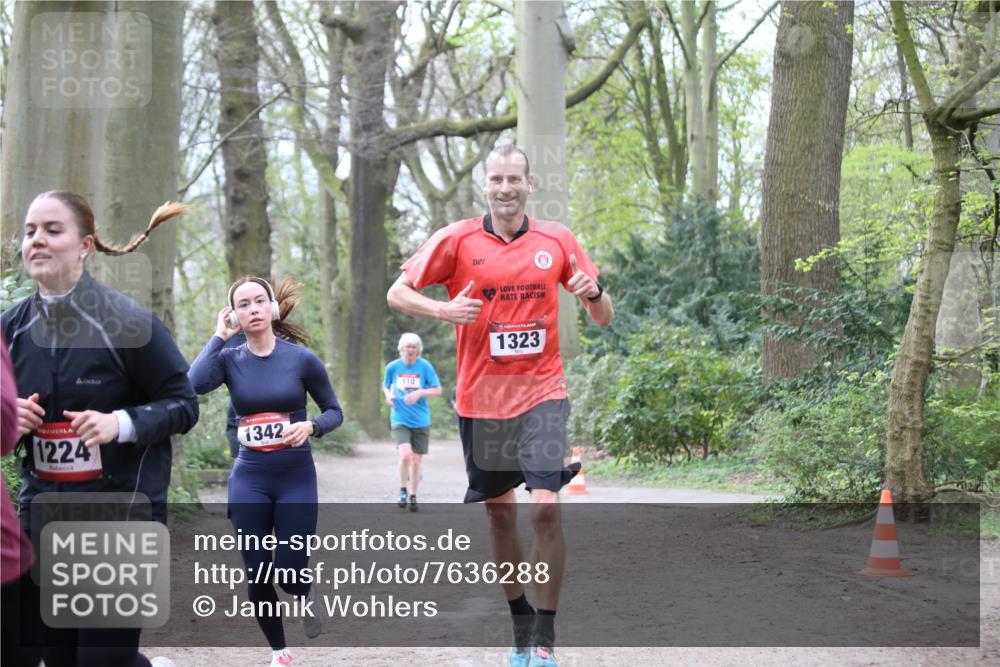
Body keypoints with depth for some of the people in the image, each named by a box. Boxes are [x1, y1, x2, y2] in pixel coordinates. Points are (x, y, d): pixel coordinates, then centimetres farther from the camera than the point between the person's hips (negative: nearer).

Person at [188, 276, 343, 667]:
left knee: (290, 573, -6)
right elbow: (193, 384, -22)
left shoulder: (301, 359, -4)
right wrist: (219, 337, -14)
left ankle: (308, 595, 32)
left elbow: (334, 412, 5)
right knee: (257, 577, 4)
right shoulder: (230, 360, -2)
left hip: (296, 477, -1)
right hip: (249, 479, 2)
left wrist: (311, 426, -16)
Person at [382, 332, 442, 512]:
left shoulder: (424, 366, -4)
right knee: (405, 455, -20)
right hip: (400, 420, -1)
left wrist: (420, 393, -18)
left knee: (416, 460, 6)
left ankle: (413, 495, 24)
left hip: (421, 421, 1)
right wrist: (388, 395, -4)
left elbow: (438, 390, -2)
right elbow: (386, 386, 18)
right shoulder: (393, 367, 0)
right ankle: (403, 490, 1)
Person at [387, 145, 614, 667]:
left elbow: (602, 318, 8)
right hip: (481, 397, 1)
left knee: (546, 507, -14)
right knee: (499, 511, 9)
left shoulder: (557, 240, 3)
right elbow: (397, 293, 2)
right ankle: (520, 623, 26)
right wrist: (442, 309, -16)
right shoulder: (457, 240, -1)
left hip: (541, 393, -1)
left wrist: (593, 294, -15)